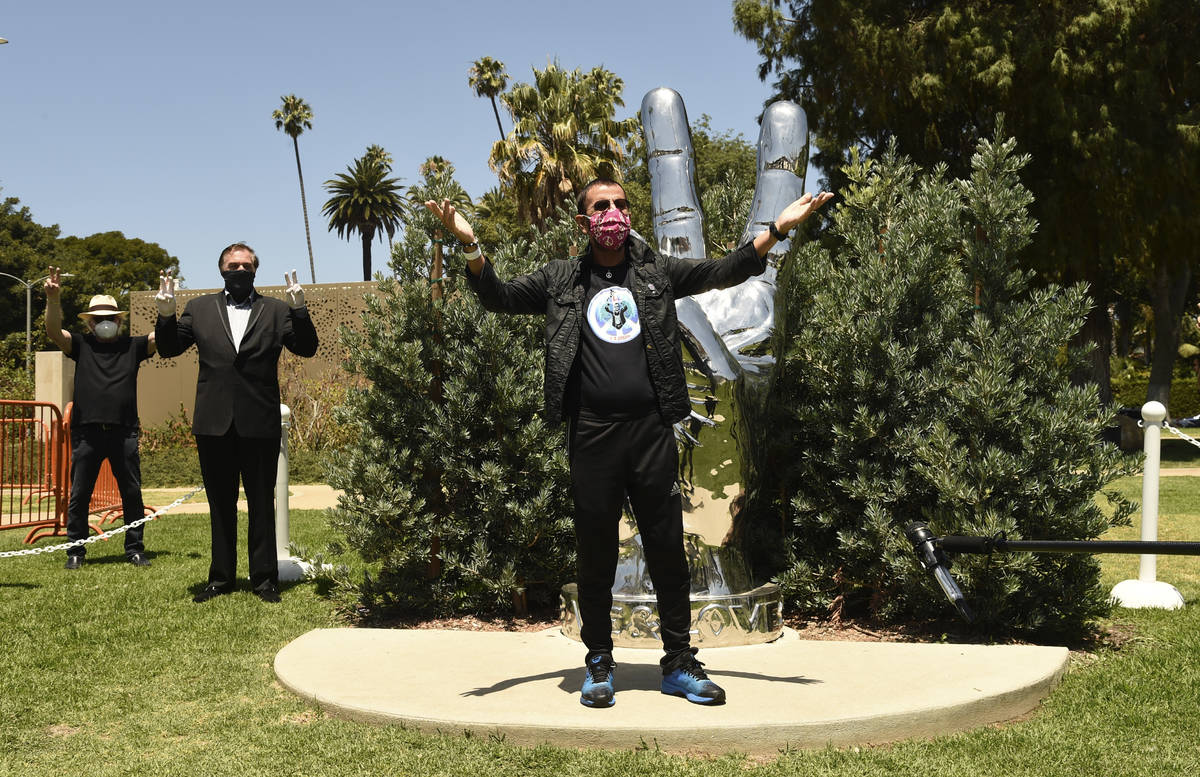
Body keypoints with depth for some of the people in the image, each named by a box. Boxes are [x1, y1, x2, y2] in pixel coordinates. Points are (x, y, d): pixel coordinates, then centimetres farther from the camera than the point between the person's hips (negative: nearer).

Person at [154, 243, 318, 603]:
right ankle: (221, 577, 20)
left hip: (260, 424, -2)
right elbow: (169, 348, 8)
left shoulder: (275, 310, 6)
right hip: (214, 424, 2)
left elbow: (306, 348, -2)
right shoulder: (200, 308, 11)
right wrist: (166, 315, -9)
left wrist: (299, 310, -16)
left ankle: (264, 579, 12)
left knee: (262, 504, 4)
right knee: (220, 505, 11)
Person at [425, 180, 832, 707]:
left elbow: (725, 272, 11)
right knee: (596, 555, 6)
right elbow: (498, 297, 6)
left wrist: (777, 229, 1)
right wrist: (470, 244, -10)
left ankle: (679, 664, 16)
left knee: (668, 550, 5)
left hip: (652, 431, 1)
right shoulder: (561, 281, 11)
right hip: (592, 436, -1)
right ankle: (598, 664, 20)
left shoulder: (657, 272, 13)